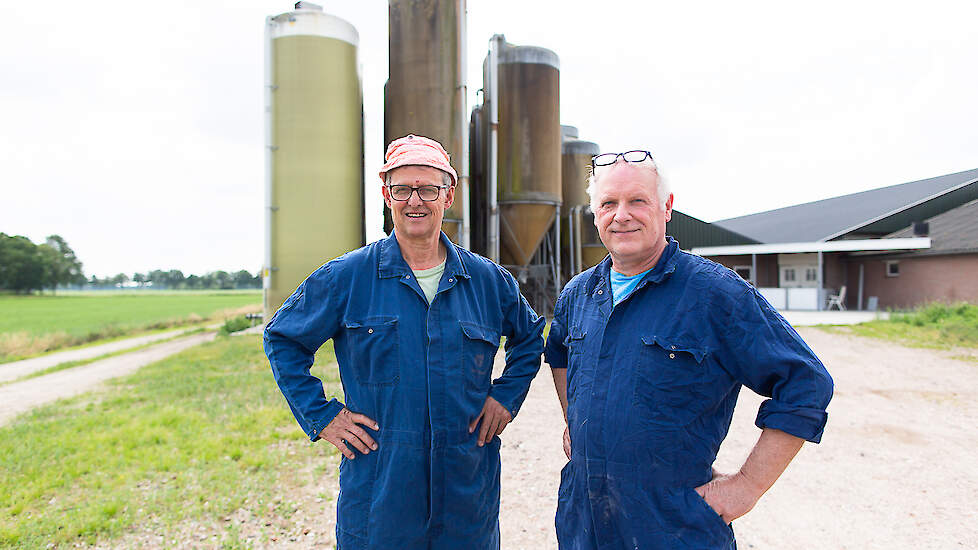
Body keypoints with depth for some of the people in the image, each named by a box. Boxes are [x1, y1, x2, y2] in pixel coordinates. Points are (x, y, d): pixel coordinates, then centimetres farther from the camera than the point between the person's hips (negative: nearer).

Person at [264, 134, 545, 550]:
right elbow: (281, 338, 6)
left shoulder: (489, 280, 2)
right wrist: (320, 414, -2)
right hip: (377, 488, -2)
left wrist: (506, 395, 6)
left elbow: (530, 337, 19)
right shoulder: (346, 277, -5)